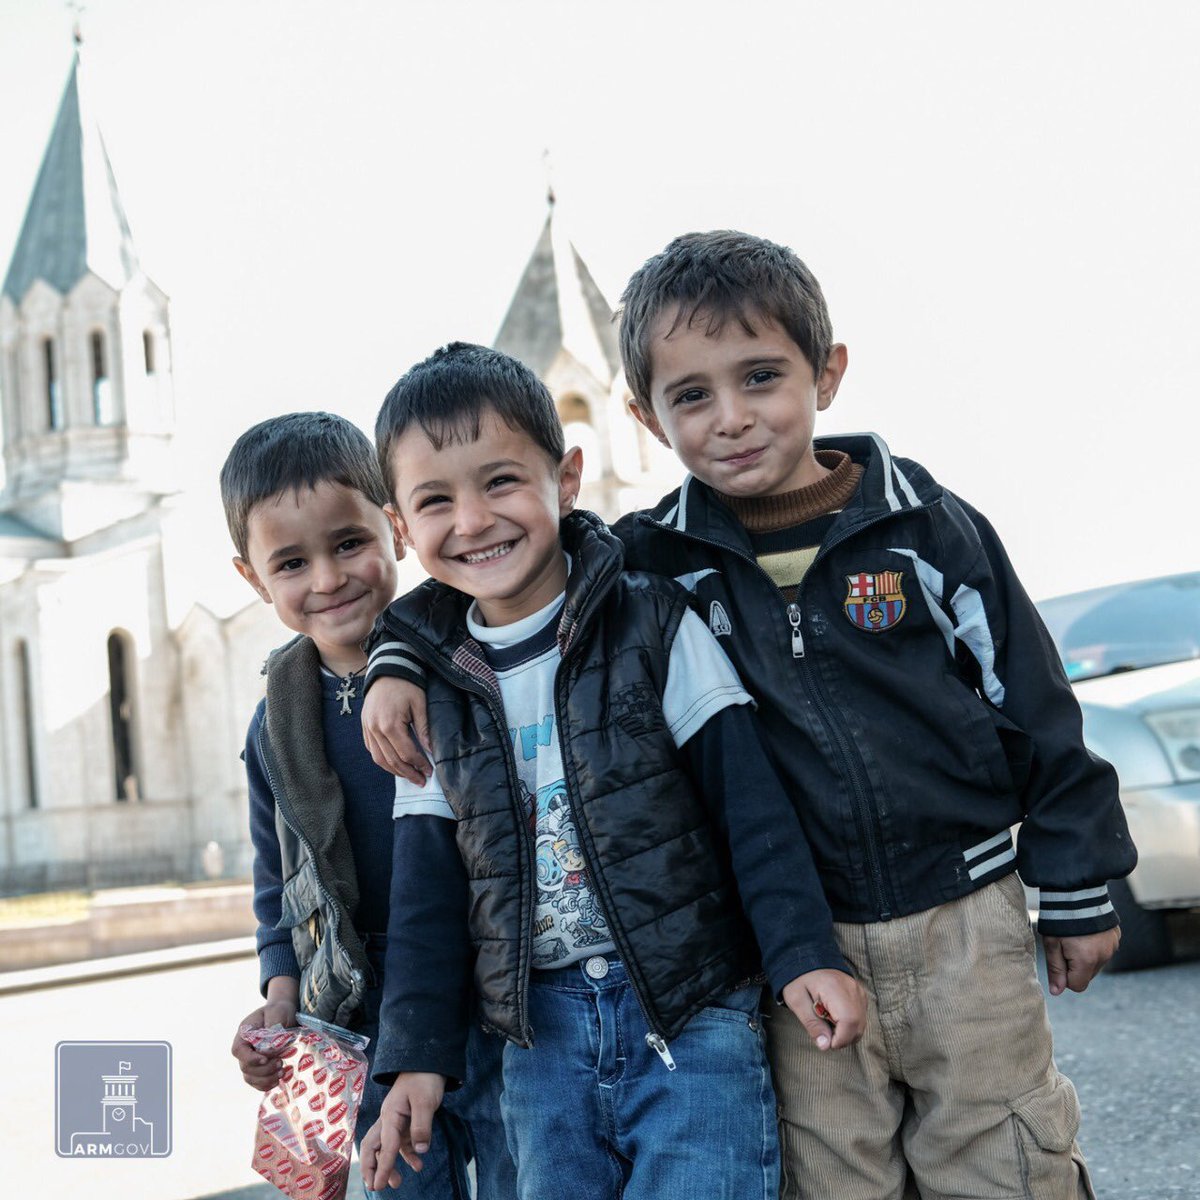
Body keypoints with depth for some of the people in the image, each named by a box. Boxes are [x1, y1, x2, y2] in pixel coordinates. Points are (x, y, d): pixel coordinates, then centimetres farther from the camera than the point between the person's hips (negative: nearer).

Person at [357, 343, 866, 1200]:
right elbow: (426, 888, 8)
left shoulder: (655, 625, -4)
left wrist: (803, 954, -12)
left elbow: (749, 800, -5)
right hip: (543, 1034, 3)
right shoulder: (430, 686, 5)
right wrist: (417, 1052, 5)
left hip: (693, 1015, -3)